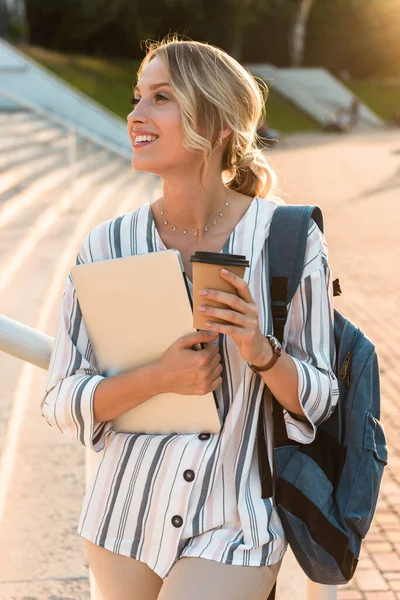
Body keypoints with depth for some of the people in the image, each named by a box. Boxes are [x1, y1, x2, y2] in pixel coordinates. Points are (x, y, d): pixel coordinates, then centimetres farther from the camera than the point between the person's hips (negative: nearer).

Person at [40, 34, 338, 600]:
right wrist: (158, 377, -20)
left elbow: (317, 402, -3)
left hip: (234, 526, -2)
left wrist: (261, 352, -23)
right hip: (126, 512, 3)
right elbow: (62, 404, -4)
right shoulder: (107, 246, -6)